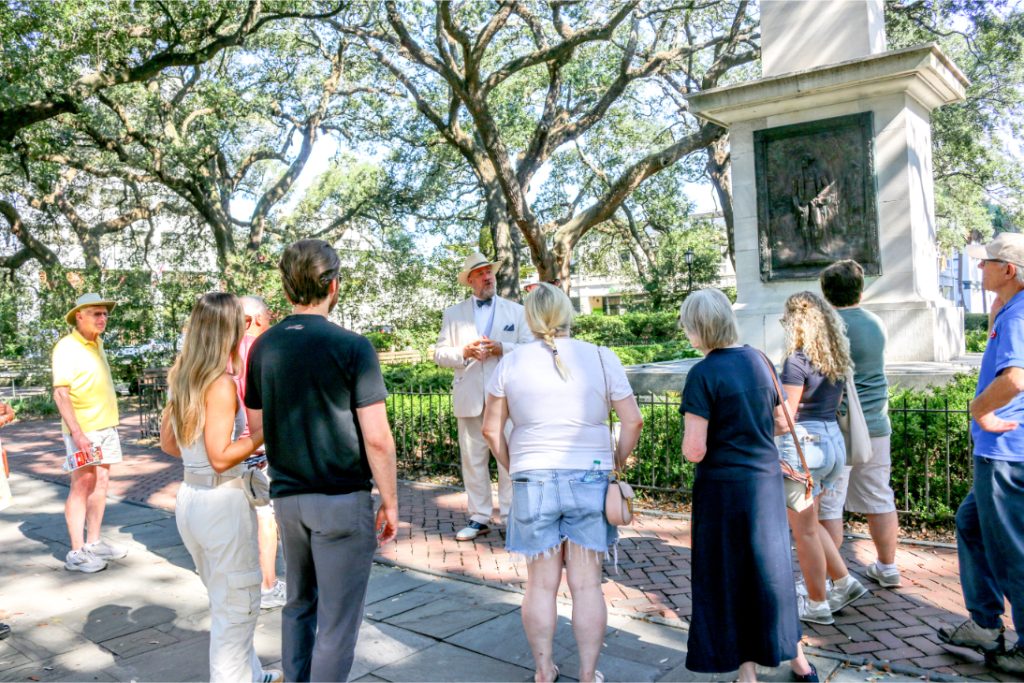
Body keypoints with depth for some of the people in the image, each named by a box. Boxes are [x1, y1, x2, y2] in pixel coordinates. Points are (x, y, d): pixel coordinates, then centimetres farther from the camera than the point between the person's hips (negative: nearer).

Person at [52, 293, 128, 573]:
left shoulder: (97, 344, 12)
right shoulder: (66, 348, -13)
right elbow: (61, 394, -19)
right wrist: (77, 433, -25)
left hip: (106, 426, 8)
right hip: (82, 430, -8)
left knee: (101, 482, 11)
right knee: (82, 485, -5)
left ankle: (94, 543, 20)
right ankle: (76, 552, 1)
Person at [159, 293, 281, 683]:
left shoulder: (181, 379, 5)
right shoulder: (221, 383, -19)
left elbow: (168, 443, 13)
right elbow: (221, 457, -22)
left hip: (190, 498, 9)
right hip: (223, 501, -9)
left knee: (226, 599, 23)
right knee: (237, 606, 8)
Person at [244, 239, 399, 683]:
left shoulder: (263, 346, 2)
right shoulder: (352, 347, -15)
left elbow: (256, 426, 9)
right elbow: (377, 439, -17)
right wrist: (390, 502, -6)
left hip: (286, 496, 6)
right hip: (343, 500, -6)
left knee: (299, 604, 24)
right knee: (337, 621, 6)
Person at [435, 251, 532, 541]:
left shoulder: (516, 311, 10)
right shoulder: (453, 314, 11)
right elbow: (440, 354, 7)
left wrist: (501, 348, -13)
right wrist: (464, 352, -12)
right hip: (470, 397, 1)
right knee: (473, 460, 3)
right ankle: (479, 518, 12)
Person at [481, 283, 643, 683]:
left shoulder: (511, 363, -1)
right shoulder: (601, 358, -3)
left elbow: (491, 429, 3)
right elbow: (632, 421, -4)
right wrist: (617, 463, 8)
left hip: (533, 482, 1)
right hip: (589, 480, 0)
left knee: (541, 583, 12)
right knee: (586, 584, 9)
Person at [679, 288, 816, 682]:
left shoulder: (703, 374, -18)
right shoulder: (760, 361, 2)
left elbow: (694, 450, -21)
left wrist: (688, 443, 1)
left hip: (723, 487, -6)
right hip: (767, 479, 6)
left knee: (728, 577, 10)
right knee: (771, 568, 21)